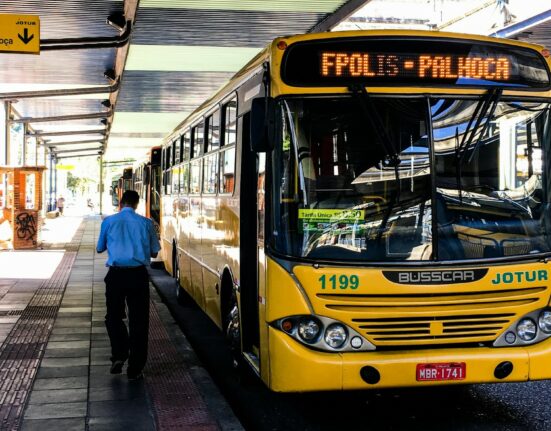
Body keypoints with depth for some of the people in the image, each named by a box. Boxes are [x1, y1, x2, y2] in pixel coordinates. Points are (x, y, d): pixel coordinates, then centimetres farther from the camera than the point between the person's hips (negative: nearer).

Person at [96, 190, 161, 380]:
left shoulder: (109, 221, 2)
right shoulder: (146, 223, 1)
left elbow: (100, 248, 14)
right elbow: (154, 252, 7)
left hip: (116, 274, 0)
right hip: (138, 275, 0)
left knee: (114, 316, 20)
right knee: (138, 321, 7)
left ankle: (119, 355, 4)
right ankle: (134, 369, 10)